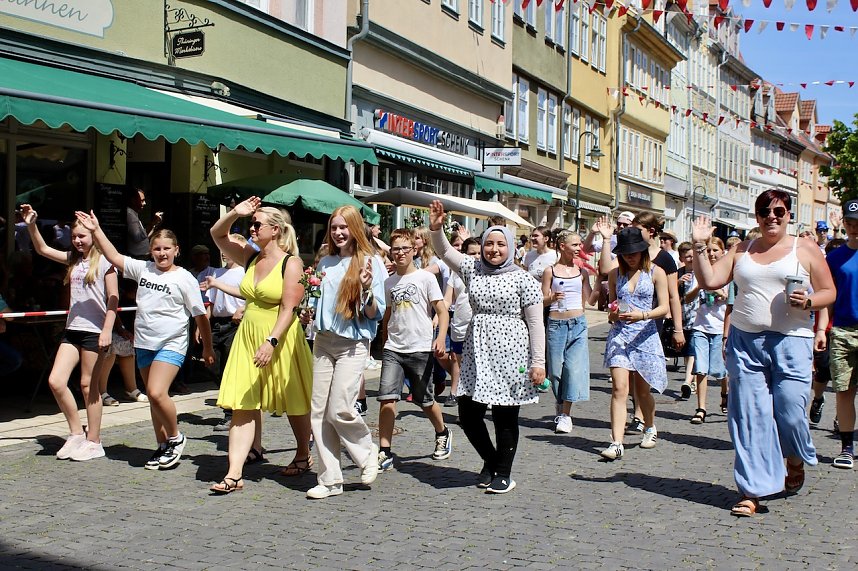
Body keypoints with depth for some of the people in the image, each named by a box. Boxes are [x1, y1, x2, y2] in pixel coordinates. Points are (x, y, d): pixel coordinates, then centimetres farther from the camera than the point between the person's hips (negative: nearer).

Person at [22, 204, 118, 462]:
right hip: (72, 329, 6)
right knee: (55, 381, -2)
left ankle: (94, 442, 12)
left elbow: (113, 298, -8)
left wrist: (107, 330, -15)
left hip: (95, 330, -6)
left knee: (88, 385, 0)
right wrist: (31, 225, 0)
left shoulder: (104, 261, -5)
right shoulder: (73, 259, 14)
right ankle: (76, 433, 13)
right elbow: (42, 249, 15)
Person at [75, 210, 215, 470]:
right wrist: (96, 230, 0)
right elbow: (114, 257, 7)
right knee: (153, 397, 12)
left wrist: (207, 348, 2)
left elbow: (200, 315, -2)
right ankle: (163, 446, 24)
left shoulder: (184, 278, -7)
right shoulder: (143, 269, 7)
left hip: (172, 344, -6)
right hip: (144, 343, 6)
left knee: (157, 393, -21)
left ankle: (176, 437, 2)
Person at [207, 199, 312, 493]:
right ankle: (234, 474, -4)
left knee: (293, 403, 11)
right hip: (248, 336, 6)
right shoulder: (251, 257, 9)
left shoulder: (291, 263, -11)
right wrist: (235, 213, -2)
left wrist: (271, 342, -26)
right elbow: (217, 234, 14)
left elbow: (288, 309, -17)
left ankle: (303, 457, 32)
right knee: (242, 405, -2)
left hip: (280, 338, -6)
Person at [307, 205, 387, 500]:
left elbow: (376, 315, -6)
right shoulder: (326, 262, 12)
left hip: (353, 344, -6)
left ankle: (368, 453, 17)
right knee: (319, 412, 2)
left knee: (339, 410, -12)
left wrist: (367, 288, -22)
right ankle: (330, 479, 11)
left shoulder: (371, 263, -4)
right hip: (323, 341, 6)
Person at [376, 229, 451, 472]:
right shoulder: (389, 282, 10)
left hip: (420, 349, -3)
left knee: (425, 400, 9)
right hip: (393, 349, 3)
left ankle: (442, 434, 37)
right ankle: (384, 452, -4)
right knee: (387, 398, -10)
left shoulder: (425, 277, -2)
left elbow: (442, 311, -5)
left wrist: (441, 338, -18)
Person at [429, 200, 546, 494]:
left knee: (505, 417, 2)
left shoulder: (522, 279, -2)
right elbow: (445, 251, 7)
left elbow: (535, 323, -3)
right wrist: (436, 227, -13)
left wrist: (538, 362, -8)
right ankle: (491, 460, 29)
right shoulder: (473, 269, 10)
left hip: (509, 354, -4)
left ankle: (504, 473, 19)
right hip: (477, 352, 5)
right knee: (467, 415, 5)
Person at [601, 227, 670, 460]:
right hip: (619, 334, 1)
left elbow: (664, 308, -4)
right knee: (619, 388, -12)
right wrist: (613, 314, -6)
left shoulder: (656, 273, 1)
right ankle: (616, 443, -15)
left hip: (645, 334, -1)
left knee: (642, 389, 12)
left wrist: (642, 315, -21)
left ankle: (650, 428, 39)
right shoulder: (615, 274, 9)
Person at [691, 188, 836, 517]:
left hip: (791, 342, -2)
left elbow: (829, 292, 7)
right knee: (749, 417, 0)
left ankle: (796, 461, 30)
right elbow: (709, 281, 5)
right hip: (745, 342, 2)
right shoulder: (741, 251, 13)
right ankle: (752, 491, 7)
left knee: (790, 412, -5)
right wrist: (699, 246, -3)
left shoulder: (805, 250, 6)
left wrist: (808, 301, -13)